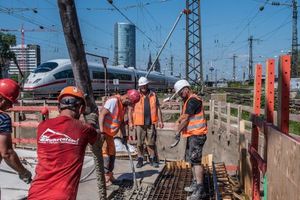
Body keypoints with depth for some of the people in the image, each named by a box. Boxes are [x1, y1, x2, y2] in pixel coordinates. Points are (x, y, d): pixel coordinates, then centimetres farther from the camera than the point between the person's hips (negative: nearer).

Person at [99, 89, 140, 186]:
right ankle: (104, 177, 3)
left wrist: (124, 136, 16)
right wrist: (101, 131, -30)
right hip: (102, 132, -9)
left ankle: (109, 175, 27)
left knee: (112, 153, 14)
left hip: (109, 134, 9)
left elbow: (121, 122, 18)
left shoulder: (124, 106, 9)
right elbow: (102, 114, -25)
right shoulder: (113, 100, -19)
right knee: (104, 154, -7)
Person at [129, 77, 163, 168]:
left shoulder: (153, 95, 8)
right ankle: (140, 159, 20)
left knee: (151, 142, 5)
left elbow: (158, 108, 10)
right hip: (139, 123, -1)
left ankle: (153, 159, 18)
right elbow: (131, 110, 3)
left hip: (151, 123, 1)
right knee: (140, 143, 7)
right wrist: (131, 122, -2)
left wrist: (160, 120, 4)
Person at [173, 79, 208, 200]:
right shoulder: (188, 100, 17)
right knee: (191, 159, 18)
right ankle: (195, 183, 30)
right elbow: (183, 116, 19)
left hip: (197, 134, -11)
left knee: (195, 160, -12)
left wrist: (178, 131, -6)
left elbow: (185, 118, -16)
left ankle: (200, 190, -10)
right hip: (192, 135, 11)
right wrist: (178, 123, 0)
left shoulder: (193, 100, -16)